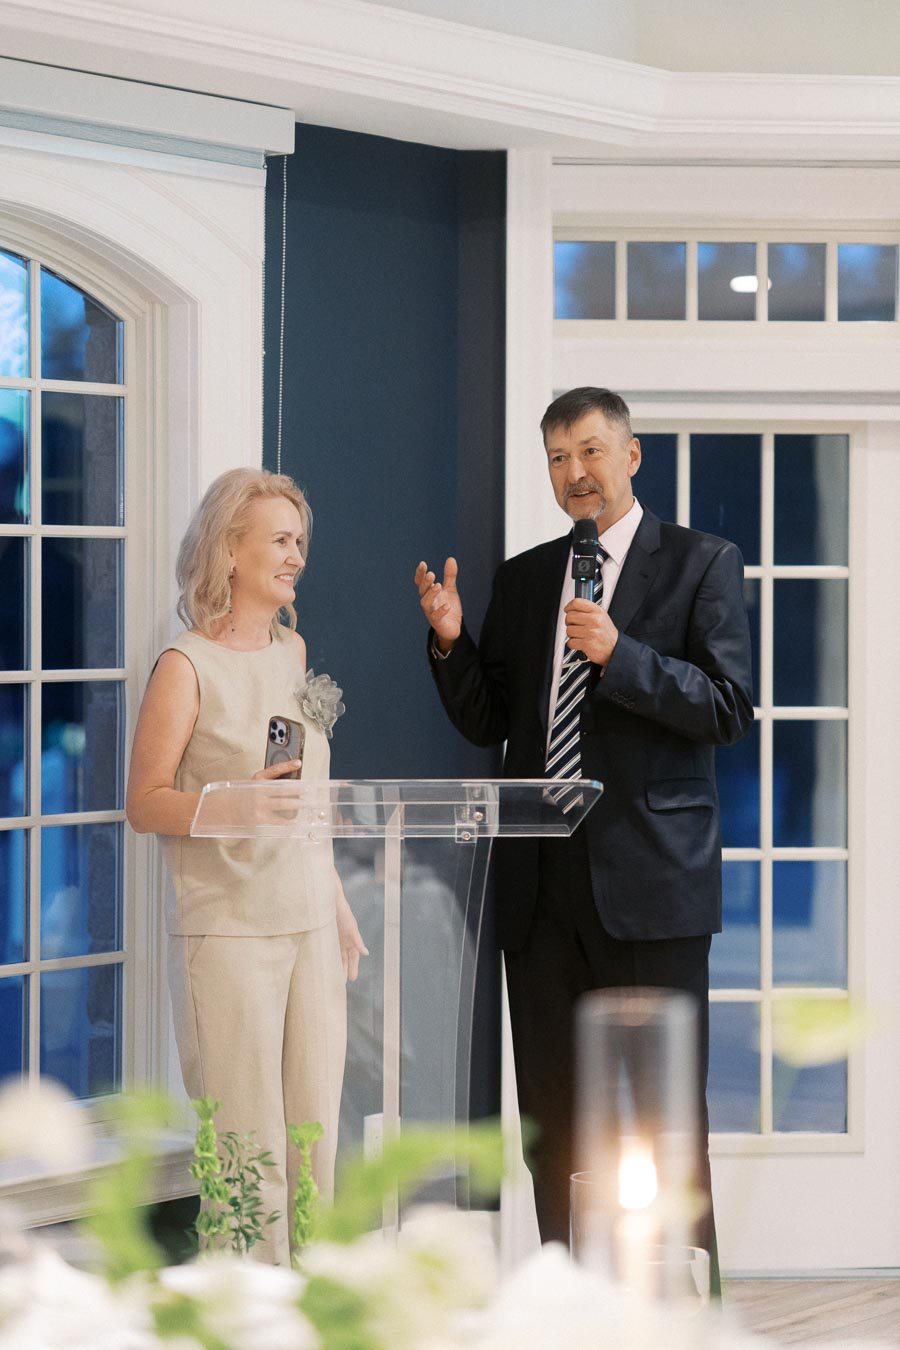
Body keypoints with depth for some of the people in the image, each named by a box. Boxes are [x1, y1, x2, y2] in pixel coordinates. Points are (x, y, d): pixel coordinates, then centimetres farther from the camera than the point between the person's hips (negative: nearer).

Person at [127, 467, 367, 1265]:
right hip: (227, 930, -6)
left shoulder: (292, 651, 13)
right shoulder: (187, 666, -6)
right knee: (249, 1151, -5)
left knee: (316, 1142, 6)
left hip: (309, 926, 6)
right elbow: (145, 803, -10)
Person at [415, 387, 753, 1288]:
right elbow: (488, 722, 16)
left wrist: (619, 655, -19)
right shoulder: (523, 578, 15)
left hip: (649, 875, -5)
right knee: (549, 1106, 9)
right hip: (544, 877, 5)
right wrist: (450, 644, -2)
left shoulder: (701, 564, 1)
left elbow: (729, 708, -8)